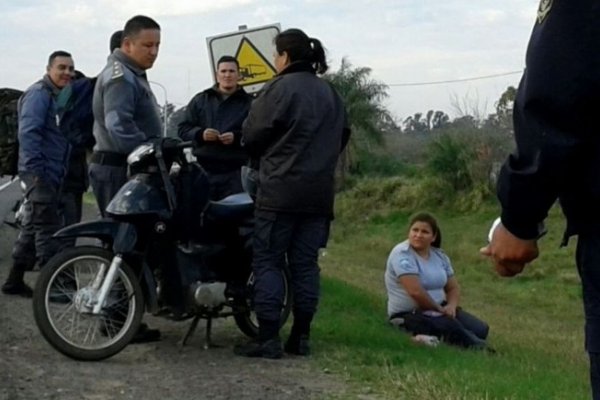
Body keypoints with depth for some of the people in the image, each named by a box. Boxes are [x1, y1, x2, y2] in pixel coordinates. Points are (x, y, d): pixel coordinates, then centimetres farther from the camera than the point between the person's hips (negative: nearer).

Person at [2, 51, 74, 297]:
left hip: (51, 173, 10)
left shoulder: (59, 97, 18)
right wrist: (35, 170, -25)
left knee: (32, 228, 12)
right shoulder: (39, 94, -12)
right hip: (40, 173, -10)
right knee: (48, 229, -10)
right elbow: (28, 133, -21)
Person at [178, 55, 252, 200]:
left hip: (234, 173, -2)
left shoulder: (248, 103, 10)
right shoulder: (200, 100, 17)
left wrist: (237, 138, -17)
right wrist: (200, 134, -9)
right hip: (204, 170, 2)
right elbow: (183, 129, 12)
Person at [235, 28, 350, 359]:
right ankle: (301, 337, 10)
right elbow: (342, 136, 22)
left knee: (268, 261, -2)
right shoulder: (330, 93, 13)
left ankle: (268, 339, -6)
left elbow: (251, 135, -5)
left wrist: (264, 156, 15)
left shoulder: (280, 88, -8)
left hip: (280, 190, -6)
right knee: (305, 263, 9)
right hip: (319, 192, 6)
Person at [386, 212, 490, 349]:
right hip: (409, 314, -8)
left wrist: (451, 305, -9)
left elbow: (453, 287, 14)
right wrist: (439, 309, -13)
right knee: (452, 329, -33)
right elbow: (416, 292, -25)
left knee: (480, 329, -13)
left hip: (438, 310, 8)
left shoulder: (440, 255, 9)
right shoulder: (402, 254, -15)